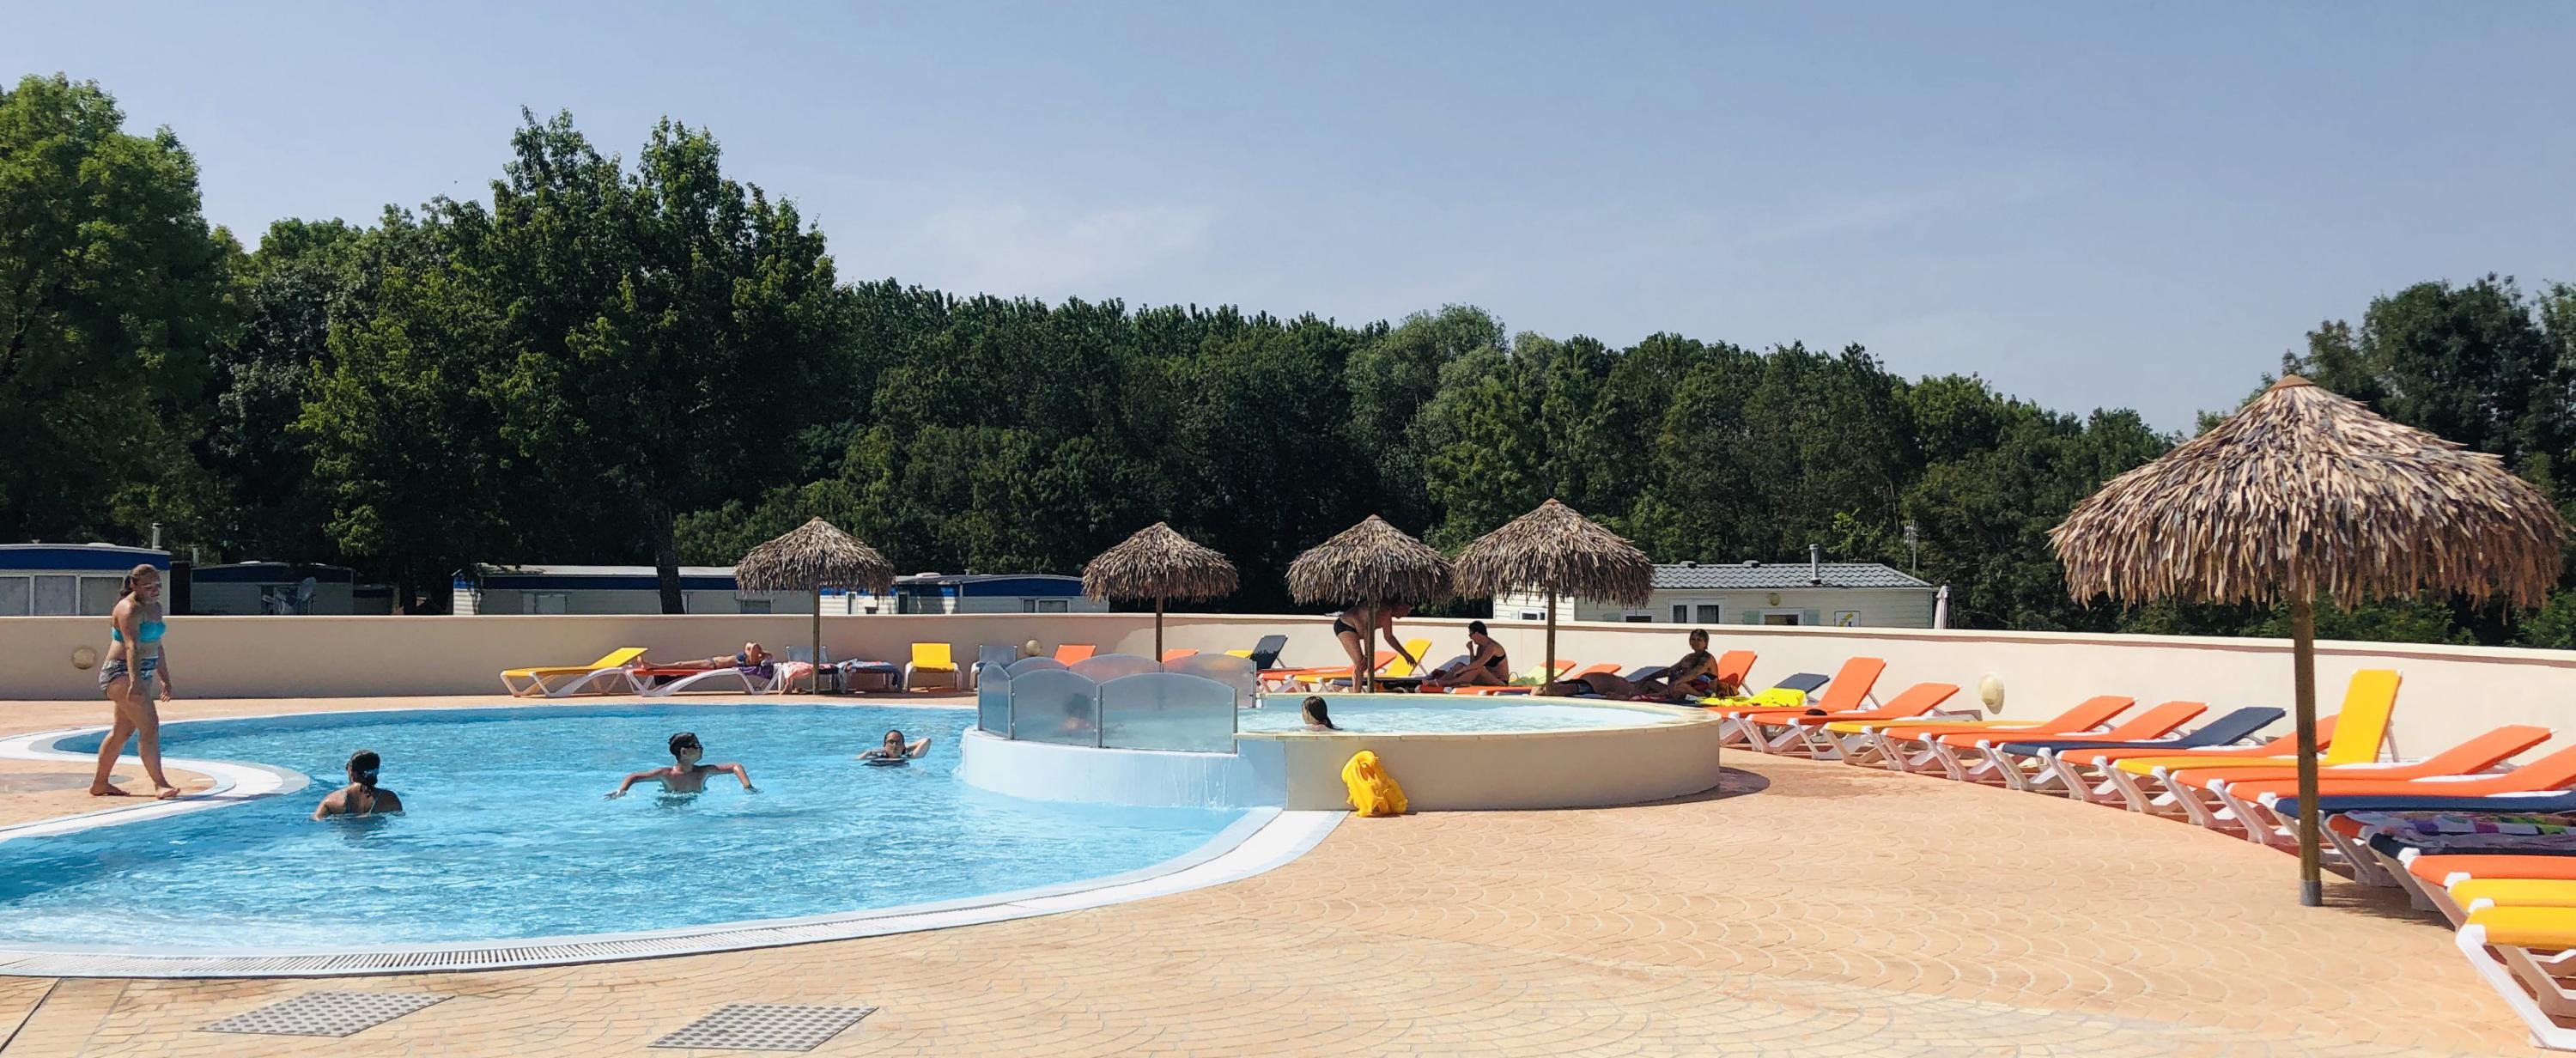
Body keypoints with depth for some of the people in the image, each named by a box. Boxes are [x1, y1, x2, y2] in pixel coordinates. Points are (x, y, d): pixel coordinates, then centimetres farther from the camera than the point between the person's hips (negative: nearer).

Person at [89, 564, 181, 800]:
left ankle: (99, 784, 26)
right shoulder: (129, 609, -16)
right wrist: (135, 680, -39)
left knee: (123, 730, 15)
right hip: (122, 672, -10)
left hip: (143, 673, 10)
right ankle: (159, 783, -18)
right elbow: (132, 646, -29)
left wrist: (165, 680, 20)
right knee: (149, 725, -16)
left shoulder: (155, 607, 13)